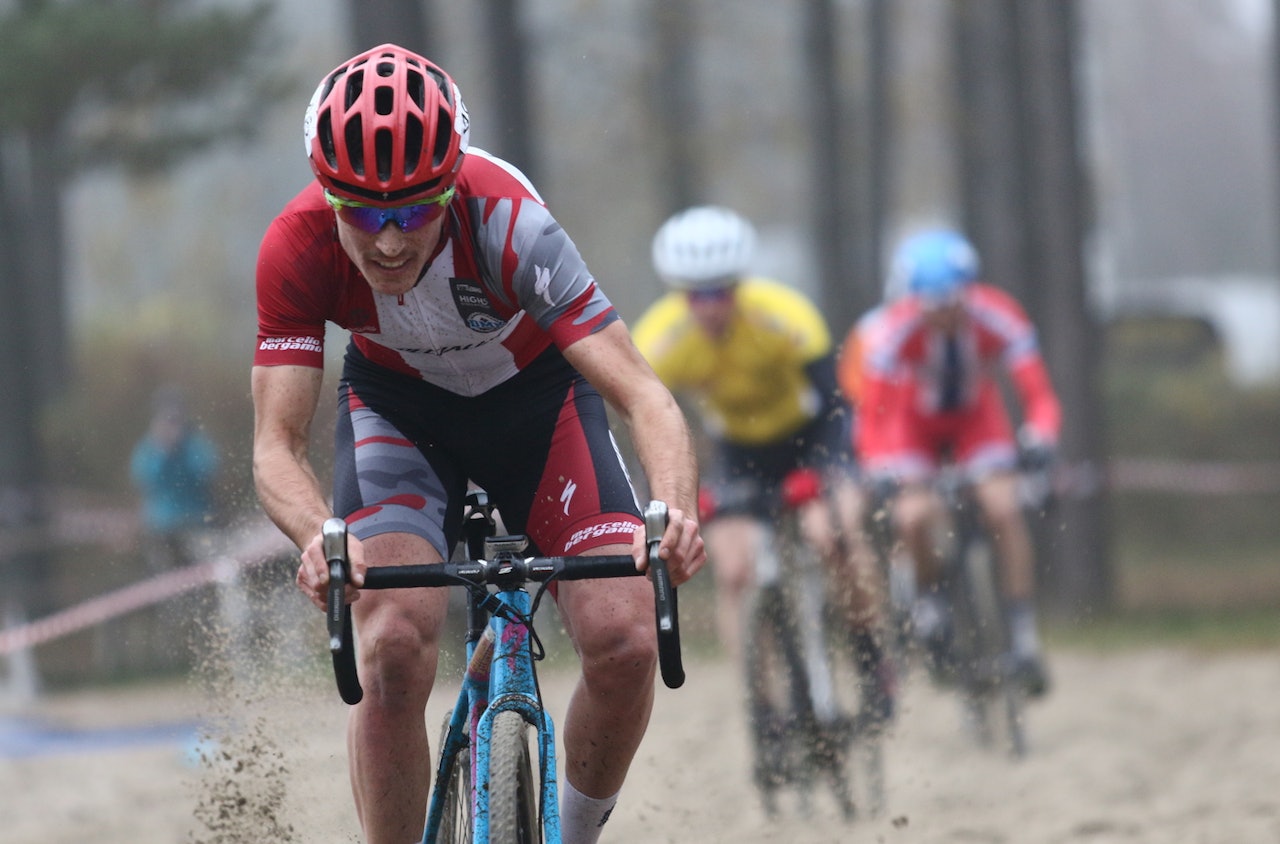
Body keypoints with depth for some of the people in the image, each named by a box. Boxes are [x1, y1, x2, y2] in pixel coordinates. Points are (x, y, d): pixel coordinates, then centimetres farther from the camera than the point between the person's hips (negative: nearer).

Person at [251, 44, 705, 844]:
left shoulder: (506, 220, -36)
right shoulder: (298, 247, -30)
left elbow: (642, 395, -39)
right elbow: (277, 443, -30)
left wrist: (676, 511, -59)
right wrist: (322, 536, -53)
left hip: (536, 395, 0)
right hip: (399, 405, 0)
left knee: (625, 643, -18)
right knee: (393, 648, -24)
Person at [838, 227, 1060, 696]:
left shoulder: (997, 319, -30)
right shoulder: (890, 331, -33)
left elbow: (1038, 394, -30)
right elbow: (873, 413, -31)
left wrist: (1040, 436, -51)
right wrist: (879, 470, -48)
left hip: (976, 415, 1)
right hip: (912, 419, -1)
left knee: (1004, 508, -21)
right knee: (915, 516, -26)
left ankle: (1024, 636, -11)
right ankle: (929, 593, 6)